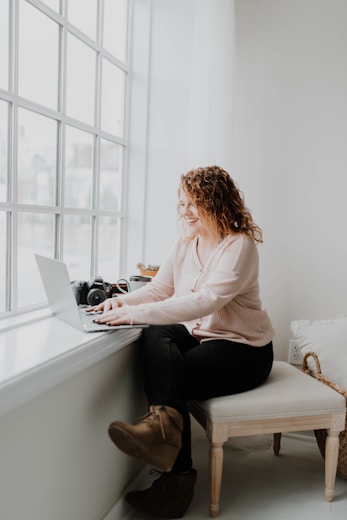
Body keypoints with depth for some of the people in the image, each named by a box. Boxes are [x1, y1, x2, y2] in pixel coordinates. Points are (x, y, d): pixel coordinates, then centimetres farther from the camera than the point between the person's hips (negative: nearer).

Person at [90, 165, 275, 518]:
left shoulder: (238, 245, -17)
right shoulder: (186, 243, 7)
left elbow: (206, 300, -31)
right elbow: (158, 289, 7)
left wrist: (135, 314, -36)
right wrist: (123, 300, -14)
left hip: (243, 348, -6)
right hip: (198, 335, 6)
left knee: (169, 378, -24)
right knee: (154, 336, -23)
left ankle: (177, 480, -18)